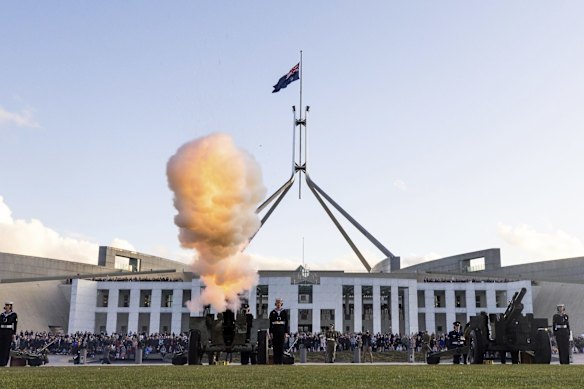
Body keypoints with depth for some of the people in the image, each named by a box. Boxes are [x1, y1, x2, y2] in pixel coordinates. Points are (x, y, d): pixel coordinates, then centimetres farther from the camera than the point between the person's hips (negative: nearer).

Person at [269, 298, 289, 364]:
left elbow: (286, 323, 4)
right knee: (275, 346, 0)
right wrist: (271, 332, -4)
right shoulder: (272, 312, 5)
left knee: (281, 346, 1)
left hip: (282, 330, 0)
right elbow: (270, 323, 3)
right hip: (275, 330, 0)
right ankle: (276, 362, 4)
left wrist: (286, 332, -3)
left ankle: (281, 361, 6)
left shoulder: (284, 312, 6)